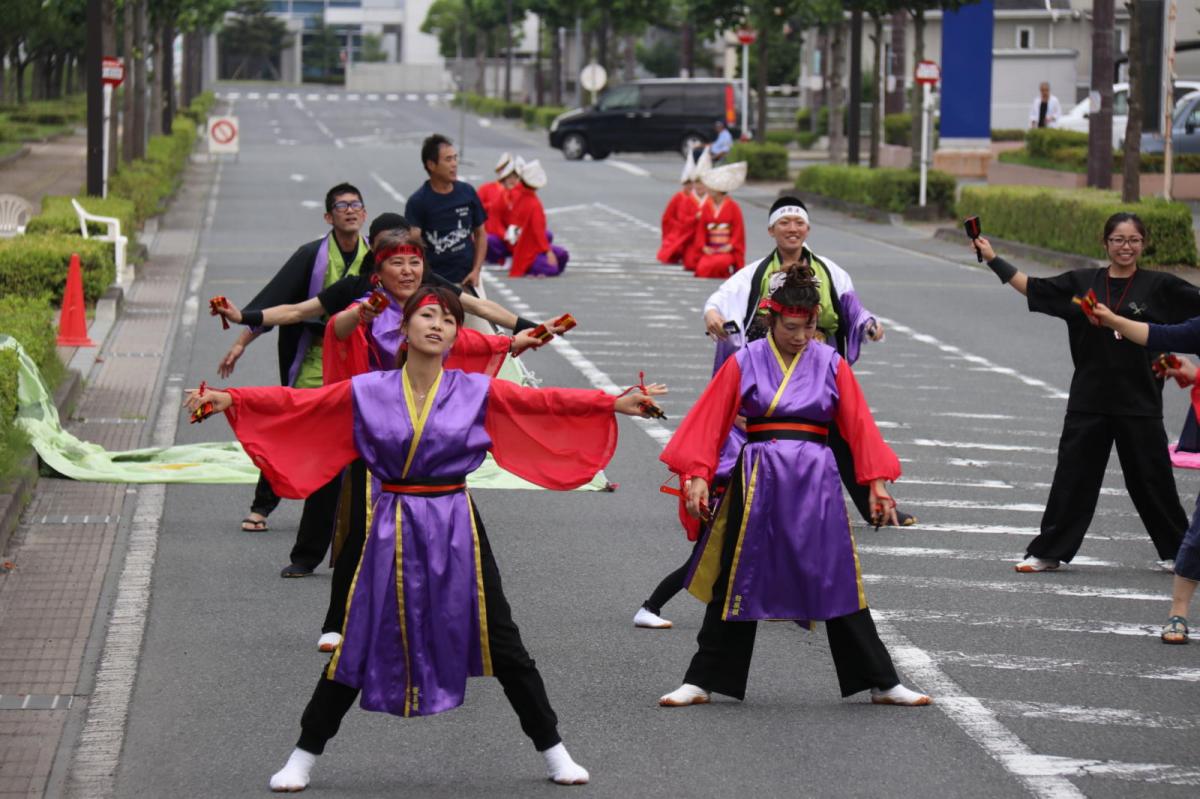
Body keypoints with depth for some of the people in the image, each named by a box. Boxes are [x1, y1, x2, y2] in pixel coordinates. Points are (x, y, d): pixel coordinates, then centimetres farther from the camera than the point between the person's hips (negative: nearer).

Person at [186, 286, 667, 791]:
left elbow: (543, 403, -1)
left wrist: (615, 404, -8)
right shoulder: (366, 392, -1)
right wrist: (228, 400, -10)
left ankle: (552, 749, 20)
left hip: (456, 527, 0)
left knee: (500, 643, 7)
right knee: (361, 644, 3)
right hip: (393, 527, 0)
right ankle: (305, 754, 16)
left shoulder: (476, 391, 0)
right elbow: (295, 405, -2)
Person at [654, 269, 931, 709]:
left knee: (838, 583, 3)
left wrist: (876, 482, 0)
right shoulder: (745, 363, 1)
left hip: (816, 480, 1)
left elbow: (859, 425, 5)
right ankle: (701, 681, 14)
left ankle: (882, 684, 11)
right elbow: (710, 422, -1)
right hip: (759, 479, -1)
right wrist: (697, 475, -10)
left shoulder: (831, 364, 5)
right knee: (737, 583, 5)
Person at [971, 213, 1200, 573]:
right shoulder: (1082, 282, 4)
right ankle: (1047, 552, 13)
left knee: (1152, 479, 6)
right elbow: (1032, 287, 12)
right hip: (1088, 400, 2)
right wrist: (992, 259, 12)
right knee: (1073, 476, 5)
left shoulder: (1159, 286, -1)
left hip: (1139, 404, -2)